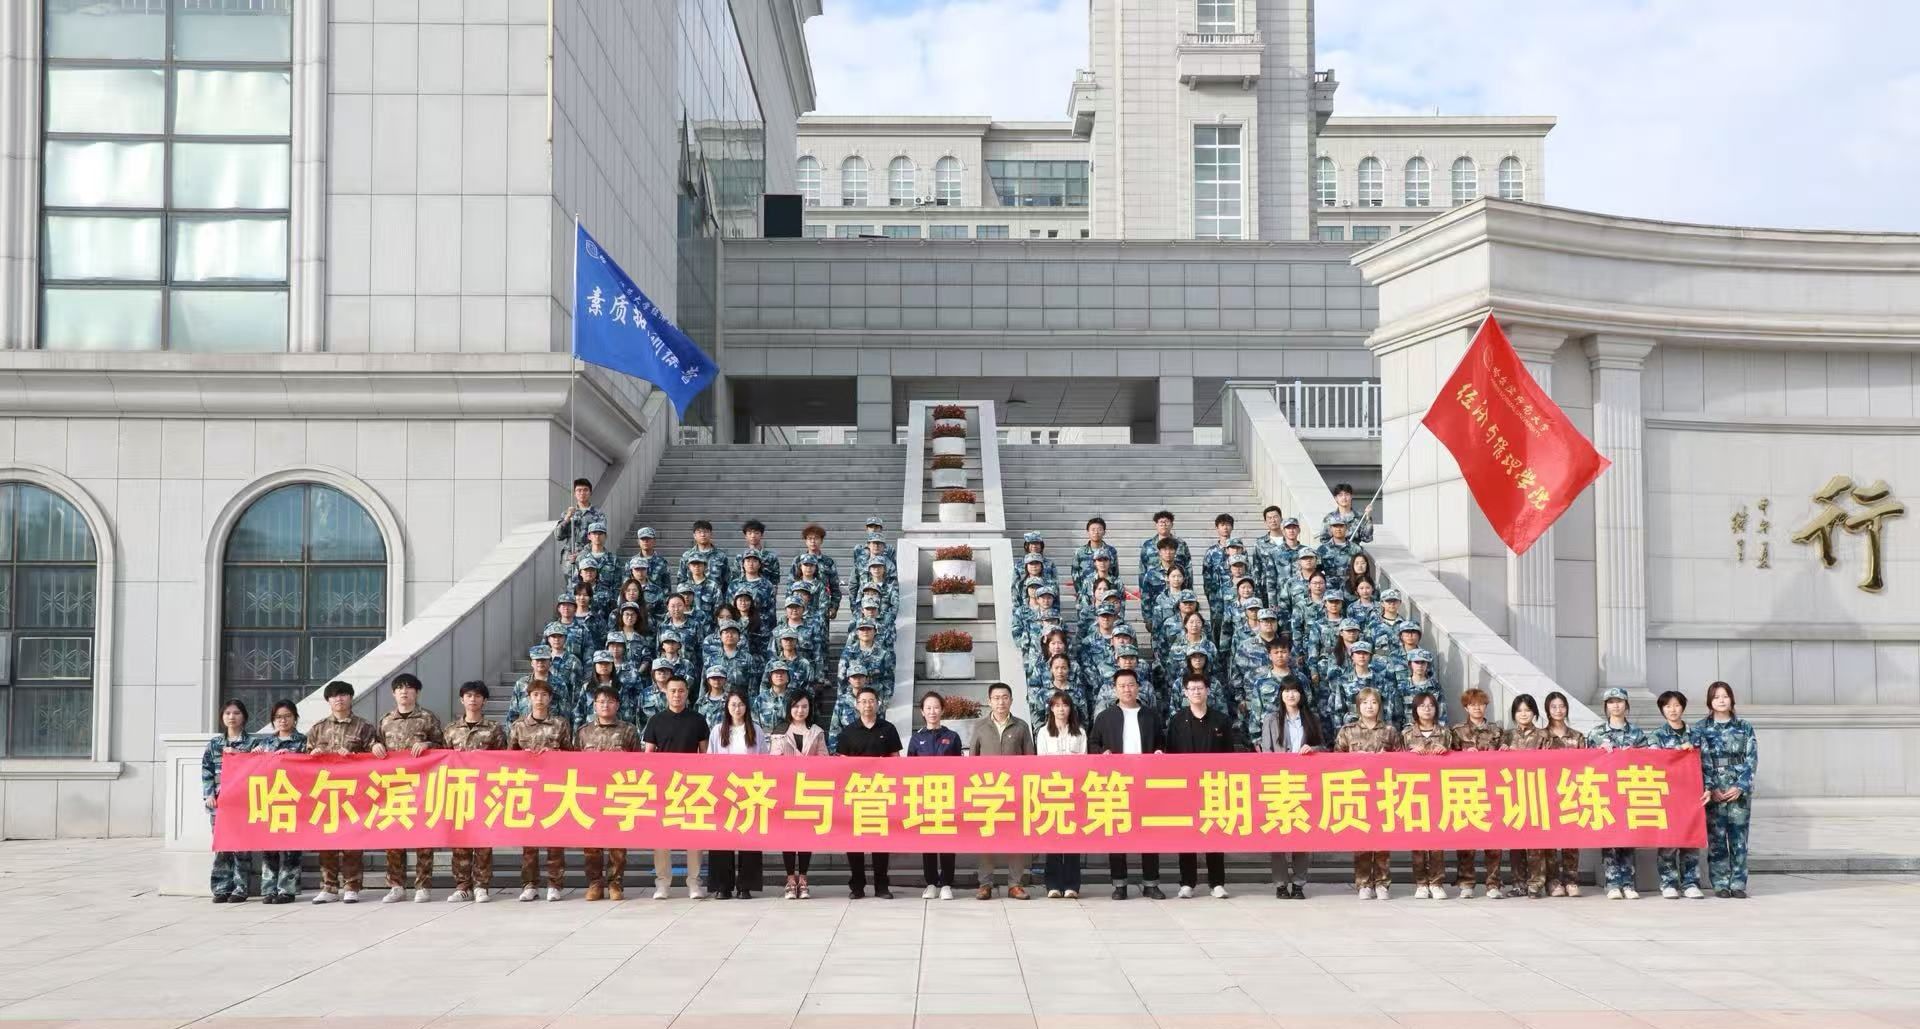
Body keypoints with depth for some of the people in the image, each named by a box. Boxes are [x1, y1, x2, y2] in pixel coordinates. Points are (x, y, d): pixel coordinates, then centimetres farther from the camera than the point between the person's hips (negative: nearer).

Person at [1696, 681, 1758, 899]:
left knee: (1739, 838, 0)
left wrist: (1740, 787, -8)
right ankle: (1721, 885, 4)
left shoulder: (1744, 727, 8)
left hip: (1740, 789, 1)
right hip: (1712, 791, -1)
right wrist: (1710, 789, -9)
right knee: (1716, 839, -2)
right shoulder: (1700, 728, 5)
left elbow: (1752, 759, 3)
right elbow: (1698, 761, 0)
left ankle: (1738, 885, 5)